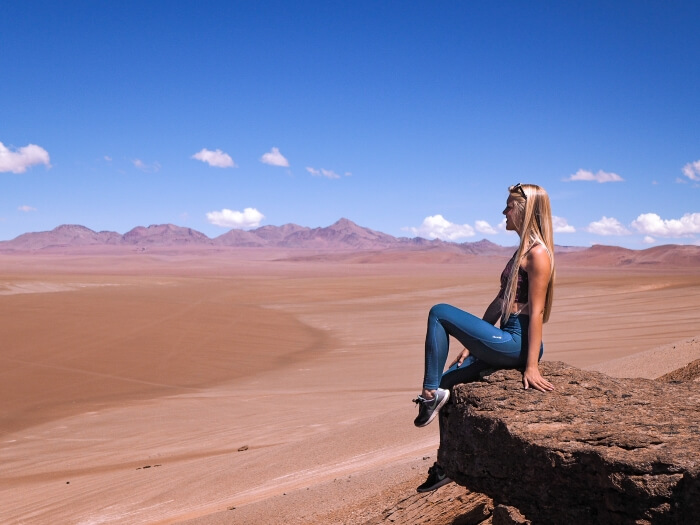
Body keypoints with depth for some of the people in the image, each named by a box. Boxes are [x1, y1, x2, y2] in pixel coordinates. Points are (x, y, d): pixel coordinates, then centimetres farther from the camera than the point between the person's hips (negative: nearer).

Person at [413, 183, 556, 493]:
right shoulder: (522, 250, 17)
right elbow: (501, 301, 19)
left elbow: (536, 312, -18)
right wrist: (473, 339, 18)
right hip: (505, 343, 10)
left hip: (517, 344, -10)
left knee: (440, 313, -14)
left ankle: (430, 394, -9)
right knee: (450, 381, 11)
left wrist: (531, 366, -20)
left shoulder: (538, 253, -13)